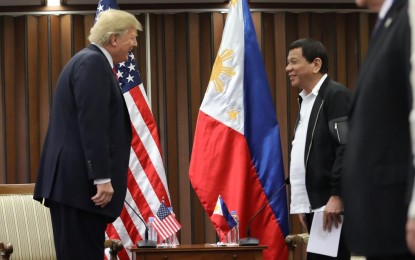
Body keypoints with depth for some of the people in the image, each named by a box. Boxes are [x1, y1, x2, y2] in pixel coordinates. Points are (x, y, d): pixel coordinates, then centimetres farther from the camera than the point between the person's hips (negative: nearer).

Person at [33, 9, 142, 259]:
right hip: (81, 181, -10)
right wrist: (103, 178, -22)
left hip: (73, 180, 10)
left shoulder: (89, 61, 20)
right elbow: (92, 124, -19)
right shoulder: (93, 62, -11)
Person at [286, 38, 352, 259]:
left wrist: (337, 196, -21)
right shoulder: (306, 100, 18)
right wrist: (302, 204, 15)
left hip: (332, 206, -9)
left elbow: (347, 147, -17)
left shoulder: (336, 95, -9)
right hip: (314, 206, 9)